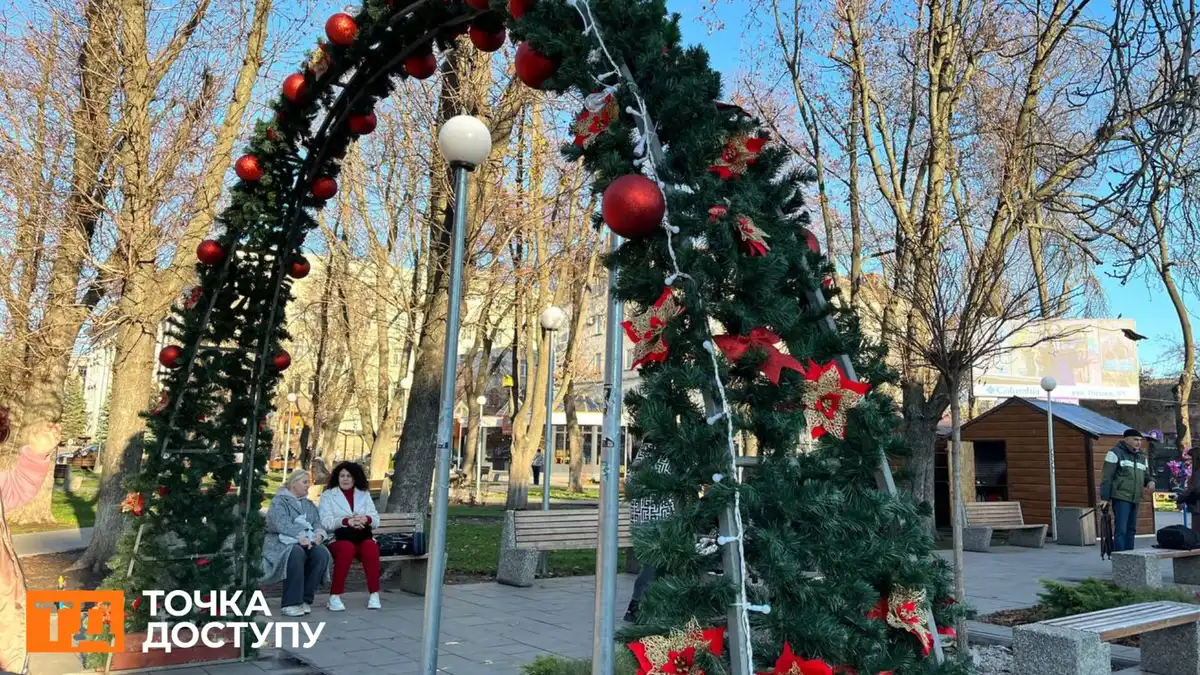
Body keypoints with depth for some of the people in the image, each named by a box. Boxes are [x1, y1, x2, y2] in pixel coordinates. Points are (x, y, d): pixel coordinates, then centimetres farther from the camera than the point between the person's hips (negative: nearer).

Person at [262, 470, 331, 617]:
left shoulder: (309, 505, 26)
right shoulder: (278, 501, 5)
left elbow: (317, 524, 13)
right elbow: (281, 524, -14)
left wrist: (319, 534, -12)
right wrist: (299, 536, -29)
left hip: (307, 543, 5)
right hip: (283, 543, -5)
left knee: (322, 553, -29)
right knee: (296, 553, -39)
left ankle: (305, 599, -23)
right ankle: (291, 603, -35)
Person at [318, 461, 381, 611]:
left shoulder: (364, 494, 18)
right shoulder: (327, 495, 9)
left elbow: (375, 519, 8)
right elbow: (326, 522, -5)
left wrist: (366, 519, -16)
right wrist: (346, 521, -22)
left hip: (362, 537, 2)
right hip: (338, 538, -2)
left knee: (371, 547, -31)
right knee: (347, 548, -36)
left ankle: (374, 594, -26)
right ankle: (334, 596, -27)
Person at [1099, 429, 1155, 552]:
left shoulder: (1141, 456, 19)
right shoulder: (1116, 453, -4)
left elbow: (1146, 475, 25)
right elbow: (1107, 477, -8)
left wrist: (1150, 481, -1)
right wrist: (1104, 497, -13)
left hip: (1135, 499, 7)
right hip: (1121, 497, -7)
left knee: (1131, 529, 10)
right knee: (1121, 529, -10)